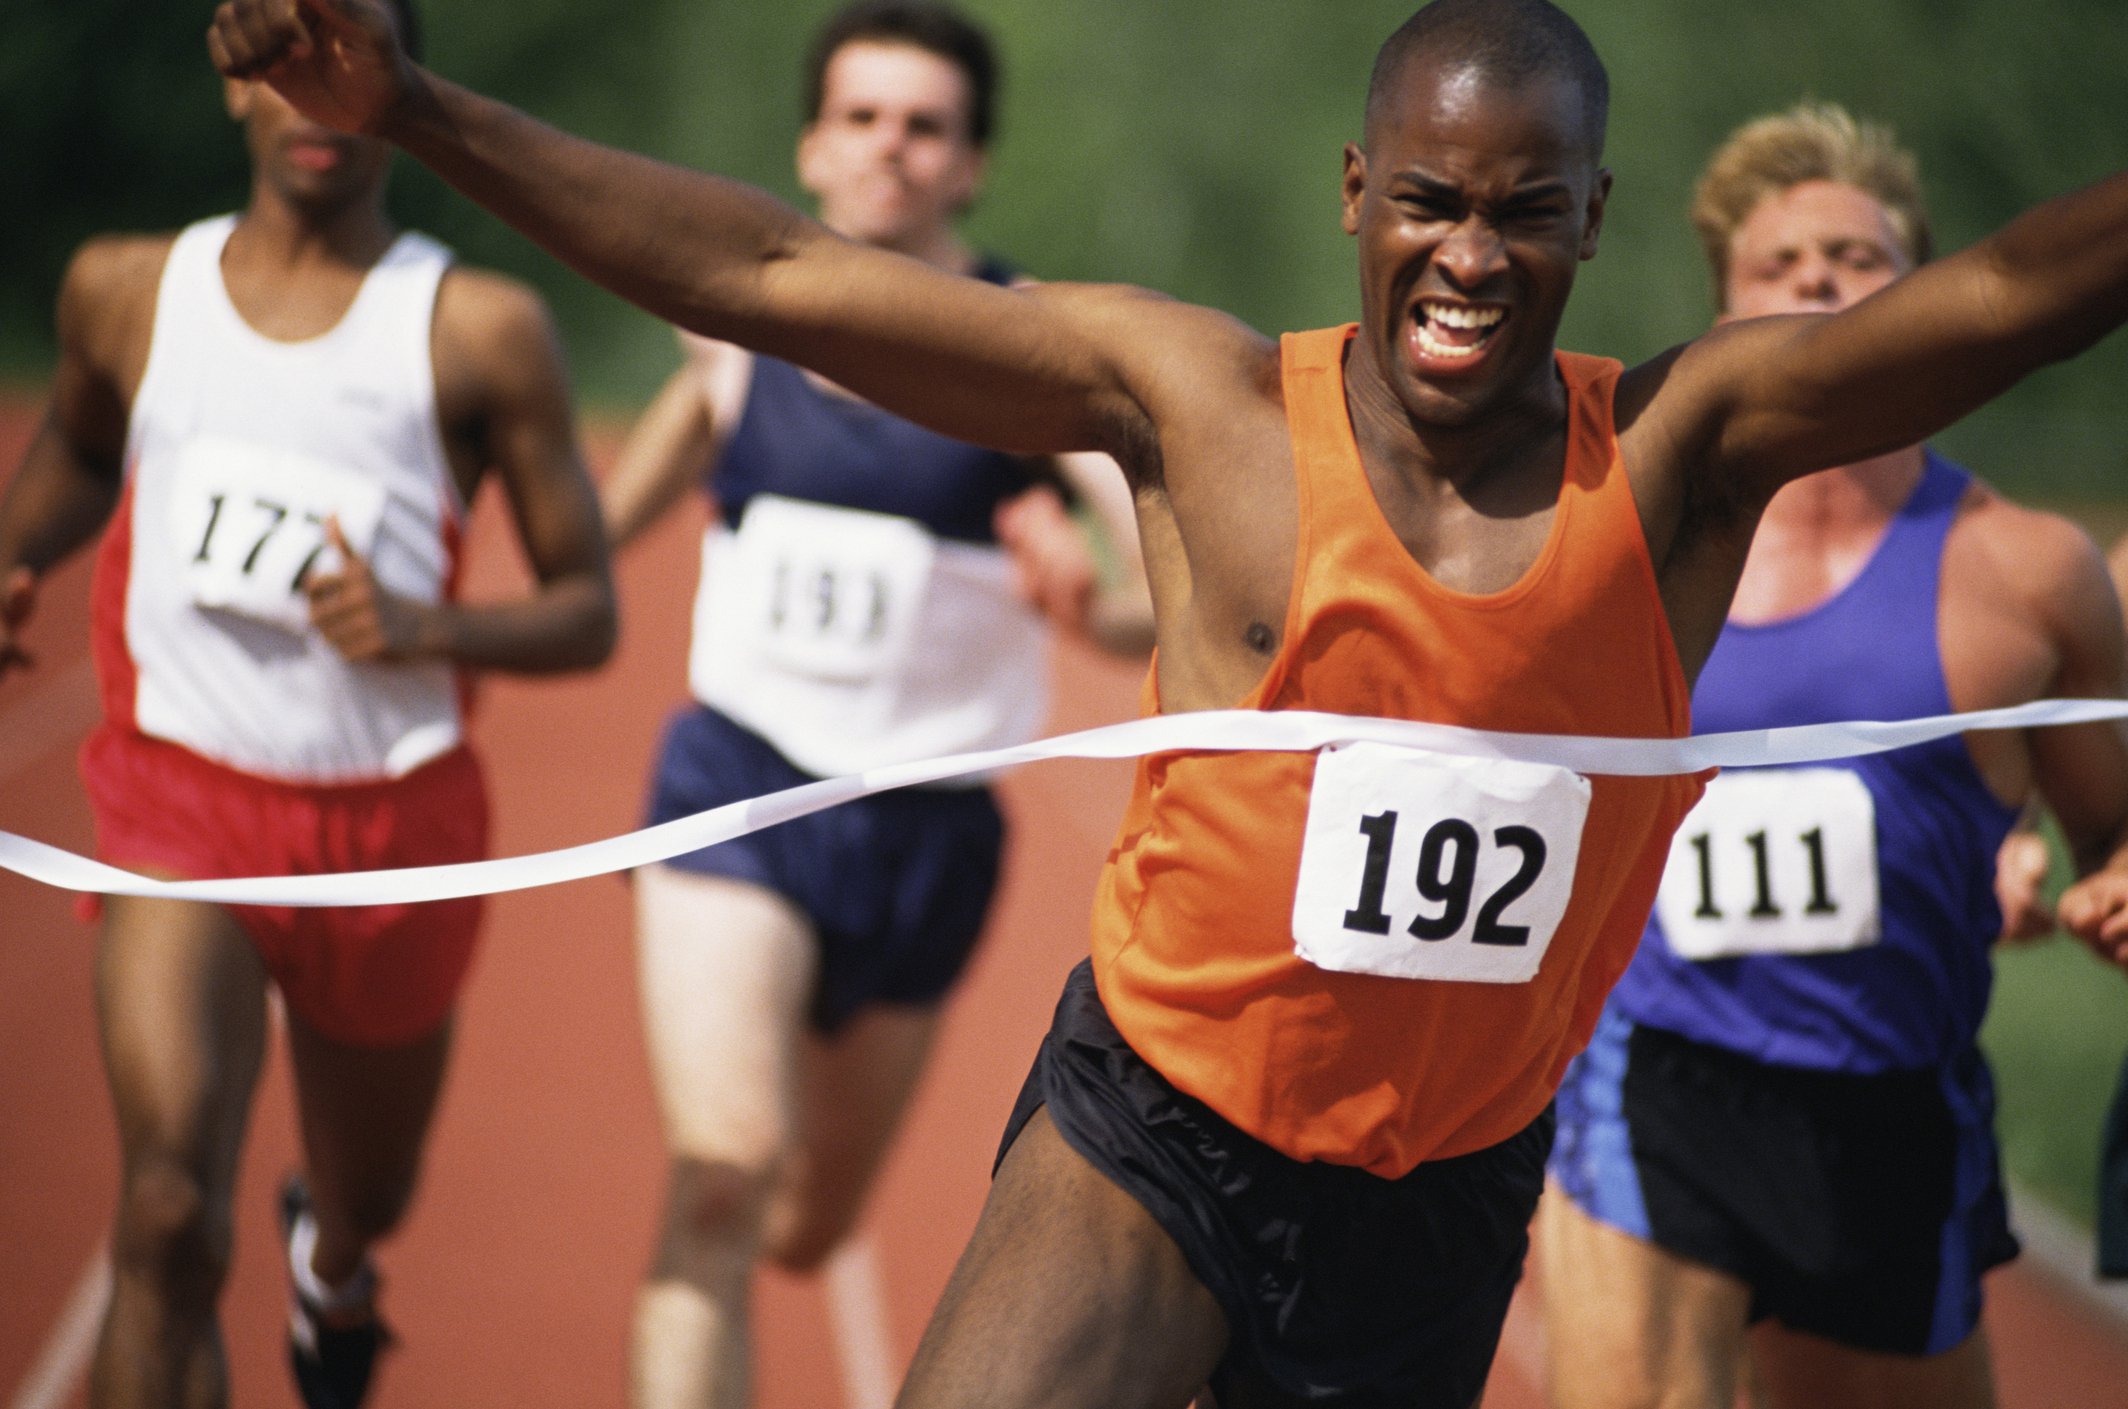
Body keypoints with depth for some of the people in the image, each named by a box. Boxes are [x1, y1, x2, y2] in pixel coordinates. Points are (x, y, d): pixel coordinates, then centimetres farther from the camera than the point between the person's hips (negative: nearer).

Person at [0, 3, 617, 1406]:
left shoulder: (480, 331, -6)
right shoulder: (128, 291, 3)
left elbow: (589, 610, -3)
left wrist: (423, 630, -22)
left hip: (391, 824, 1)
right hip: (184, 800, 0)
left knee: (366, 1201, 24)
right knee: (172, 1220, -23)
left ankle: (333, 1261, 62)